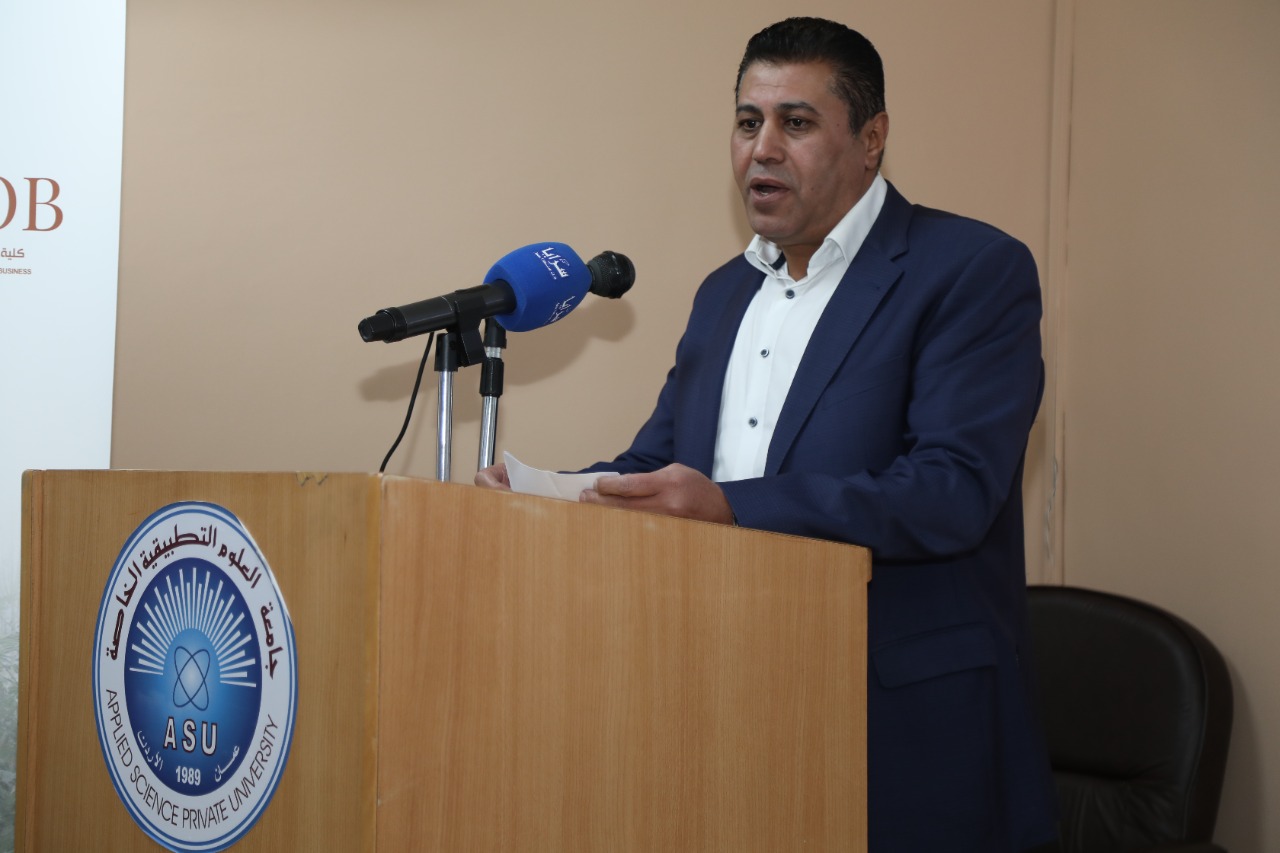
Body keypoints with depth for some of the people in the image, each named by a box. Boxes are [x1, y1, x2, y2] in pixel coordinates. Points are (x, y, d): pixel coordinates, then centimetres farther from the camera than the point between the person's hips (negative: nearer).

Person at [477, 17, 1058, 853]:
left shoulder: (975, 271, -9)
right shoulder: (725, 293, 15)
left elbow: (955, 491, -20)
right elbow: (655, 462, 17)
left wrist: (732, 505, -30)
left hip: (908, 732, -6)